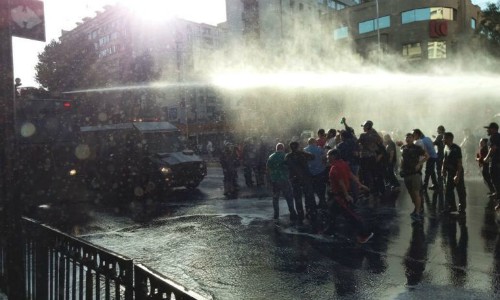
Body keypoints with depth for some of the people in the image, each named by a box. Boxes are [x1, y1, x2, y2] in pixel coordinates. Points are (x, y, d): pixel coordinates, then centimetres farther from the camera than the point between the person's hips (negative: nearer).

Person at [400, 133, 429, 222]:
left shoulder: (417, 148, -6)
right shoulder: (403, 148, 10)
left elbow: (427, 156, -2)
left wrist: (419, 164, -12)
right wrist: (402, 165, 12)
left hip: (415, 173, -6)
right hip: (406, 173, 6)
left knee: (416, 193, -12)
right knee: (411, 193, 14)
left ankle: (417, 213, -12)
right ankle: (419, 208, 32)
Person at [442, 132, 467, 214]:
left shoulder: (456, 149, -18)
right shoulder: (446, 147, 5)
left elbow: (459, 163, -20)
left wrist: (457, 175, -24)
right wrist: (443, 171, 10)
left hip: (457, 173, -8)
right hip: (449, 172, 8)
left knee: (460, 191, 2)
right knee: (448, 190, 11)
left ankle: (462, 208, 12)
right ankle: (452, 207, 22)